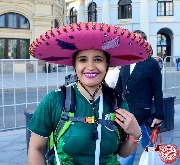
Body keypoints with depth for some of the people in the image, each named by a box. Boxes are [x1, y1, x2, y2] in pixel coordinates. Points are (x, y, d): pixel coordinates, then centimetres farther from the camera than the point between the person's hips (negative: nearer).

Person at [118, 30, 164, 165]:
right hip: (126, 108, 6)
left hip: (141, 109, -6)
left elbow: (157, 91, -7)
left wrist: (159, 115, -9)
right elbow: (119, 86, 14)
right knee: (144, 138, 20)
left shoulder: (152, 64, -8)